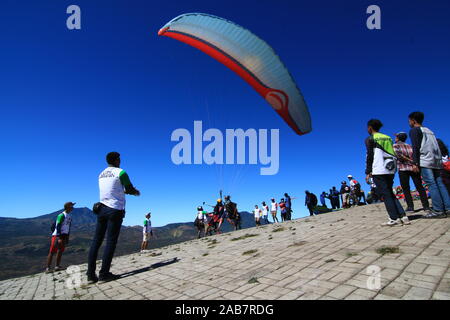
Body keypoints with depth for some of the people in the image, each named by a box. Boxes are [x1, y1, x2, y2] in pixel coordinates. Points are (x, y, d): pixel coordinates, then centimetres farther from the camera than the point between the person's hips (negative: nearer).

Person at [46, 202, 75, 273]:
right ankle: (48, 268, 0)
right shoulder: (61, 215, -15)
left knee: (61, 251, 8)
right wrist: (59, 237, -22)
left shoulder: (70, 216, 11)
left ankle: (57, 266, 15)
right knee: (52, 251, -4)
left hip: (64, 235, 8)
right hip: (57, 235, -8)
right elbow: (58, 226, -18)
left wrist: (67, 237, 18)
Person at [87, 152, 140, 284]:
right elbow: (131, 189, 1)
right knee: (111, 242, -3)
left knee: (96, 241, 5)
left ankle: (91, 273, 6)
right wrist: (137, 192, 21)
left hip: (102, 208, 7)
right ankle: (104, 273, -3)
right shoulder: (121, 172, -6)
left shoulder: (101, 174, 16)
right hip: (115, 210, -6)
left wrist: (125, 191, 32)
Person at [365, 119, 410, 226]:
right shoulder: (388, 138, 19)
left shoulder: (370, 139, 0)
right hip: (391, 170, 7)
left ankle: (394, 218, -5)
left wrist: (368, 172, -3)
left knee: (386, 194, -3)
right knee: (390, 194, 14)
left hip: (379, 171, -7)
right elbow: (393, 154, 18)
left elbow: (369, 156, -6)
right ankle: (403, 216, 6)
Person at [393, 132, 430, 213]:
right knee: (419, 187, 8)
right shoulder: (410, 146, 19)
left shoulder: (395, 145, 5)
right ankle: (426, 205, 6)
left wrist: (409, 160, -9)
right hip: (413, 168, 4)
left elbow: (399, 155, -11)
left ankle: (410, 207, -4)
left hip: (403, 169, -4)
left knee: (406, 188, 1)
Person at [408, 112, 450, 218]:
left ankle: (438, 210, -15)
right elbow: (436, 147, 23)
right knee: (440, 184, 4)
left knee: (431, 184, -11)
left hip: (425, 161, -8)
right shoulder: (429, 131, 26)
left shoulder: (414, 130, 4)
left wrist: (415, 163, -13)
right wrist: (439, 161, 24)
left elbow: (416, 147, -9)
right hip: (436, 161, 8)